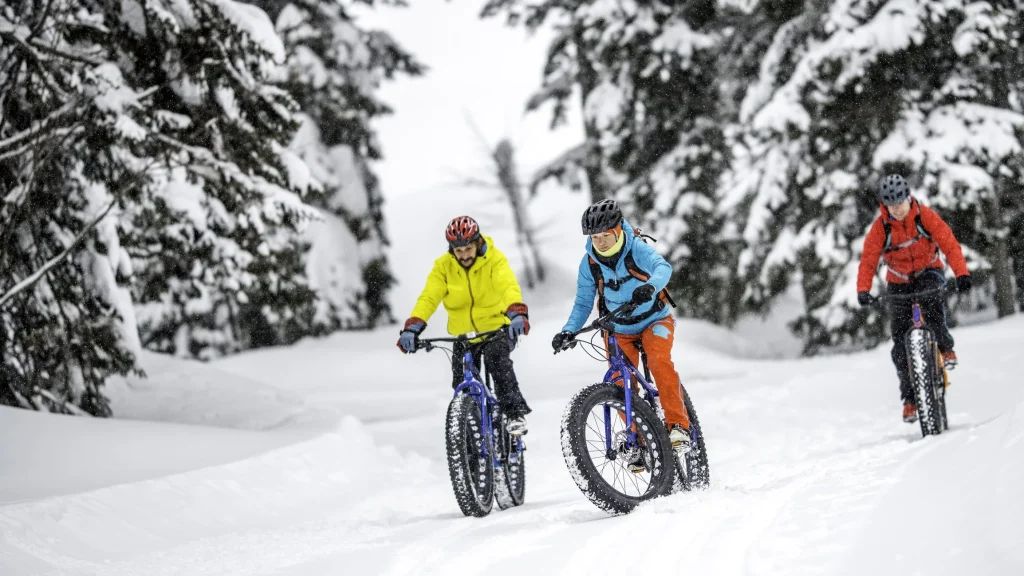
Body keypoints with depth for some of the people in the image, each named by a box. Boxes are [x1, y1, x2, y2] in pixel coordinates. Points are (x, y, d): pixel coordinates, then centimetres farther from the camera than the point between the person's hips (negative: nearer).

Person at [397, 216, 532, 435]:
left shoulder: (494, 259, -16)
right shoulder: (443, 266, -9)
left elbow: (509, 287, -32)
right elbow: (428, 297, -19)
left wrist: (517, 313, -53)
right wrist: (412, 328, -36)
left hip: (497, 328, -3)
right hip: (463, 334, 3)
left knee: (497, 359, -31)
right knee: (463, 387, -4)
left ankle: (516, 413, -23)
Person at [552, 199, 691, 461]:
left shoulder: (636, 248, -20)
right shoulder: (589, 263, -11)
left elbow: (662, 266, -38)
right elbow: (583, 303, -4)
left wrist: (650, 286, -60)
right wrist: (568, 331, -21)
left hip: (654, 320, -3)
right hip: (619, 330, 3)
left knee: (659, 361, -30)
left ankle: (678, 425, -24)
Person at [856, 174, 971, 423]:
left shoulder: (925, 216, -17)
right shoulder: (880, 227, -15)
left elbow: (949, 244, -21)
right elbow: (868, 260, -19)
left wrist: (962, 273, -36)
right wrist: (863, 290, -36)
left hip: (928, 273, -1)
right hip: (899, 283, 1)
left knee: (929, 299, -37)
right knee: (901, 338, -8)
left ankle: (945, 347, -15)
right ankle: (909, 397, 1)